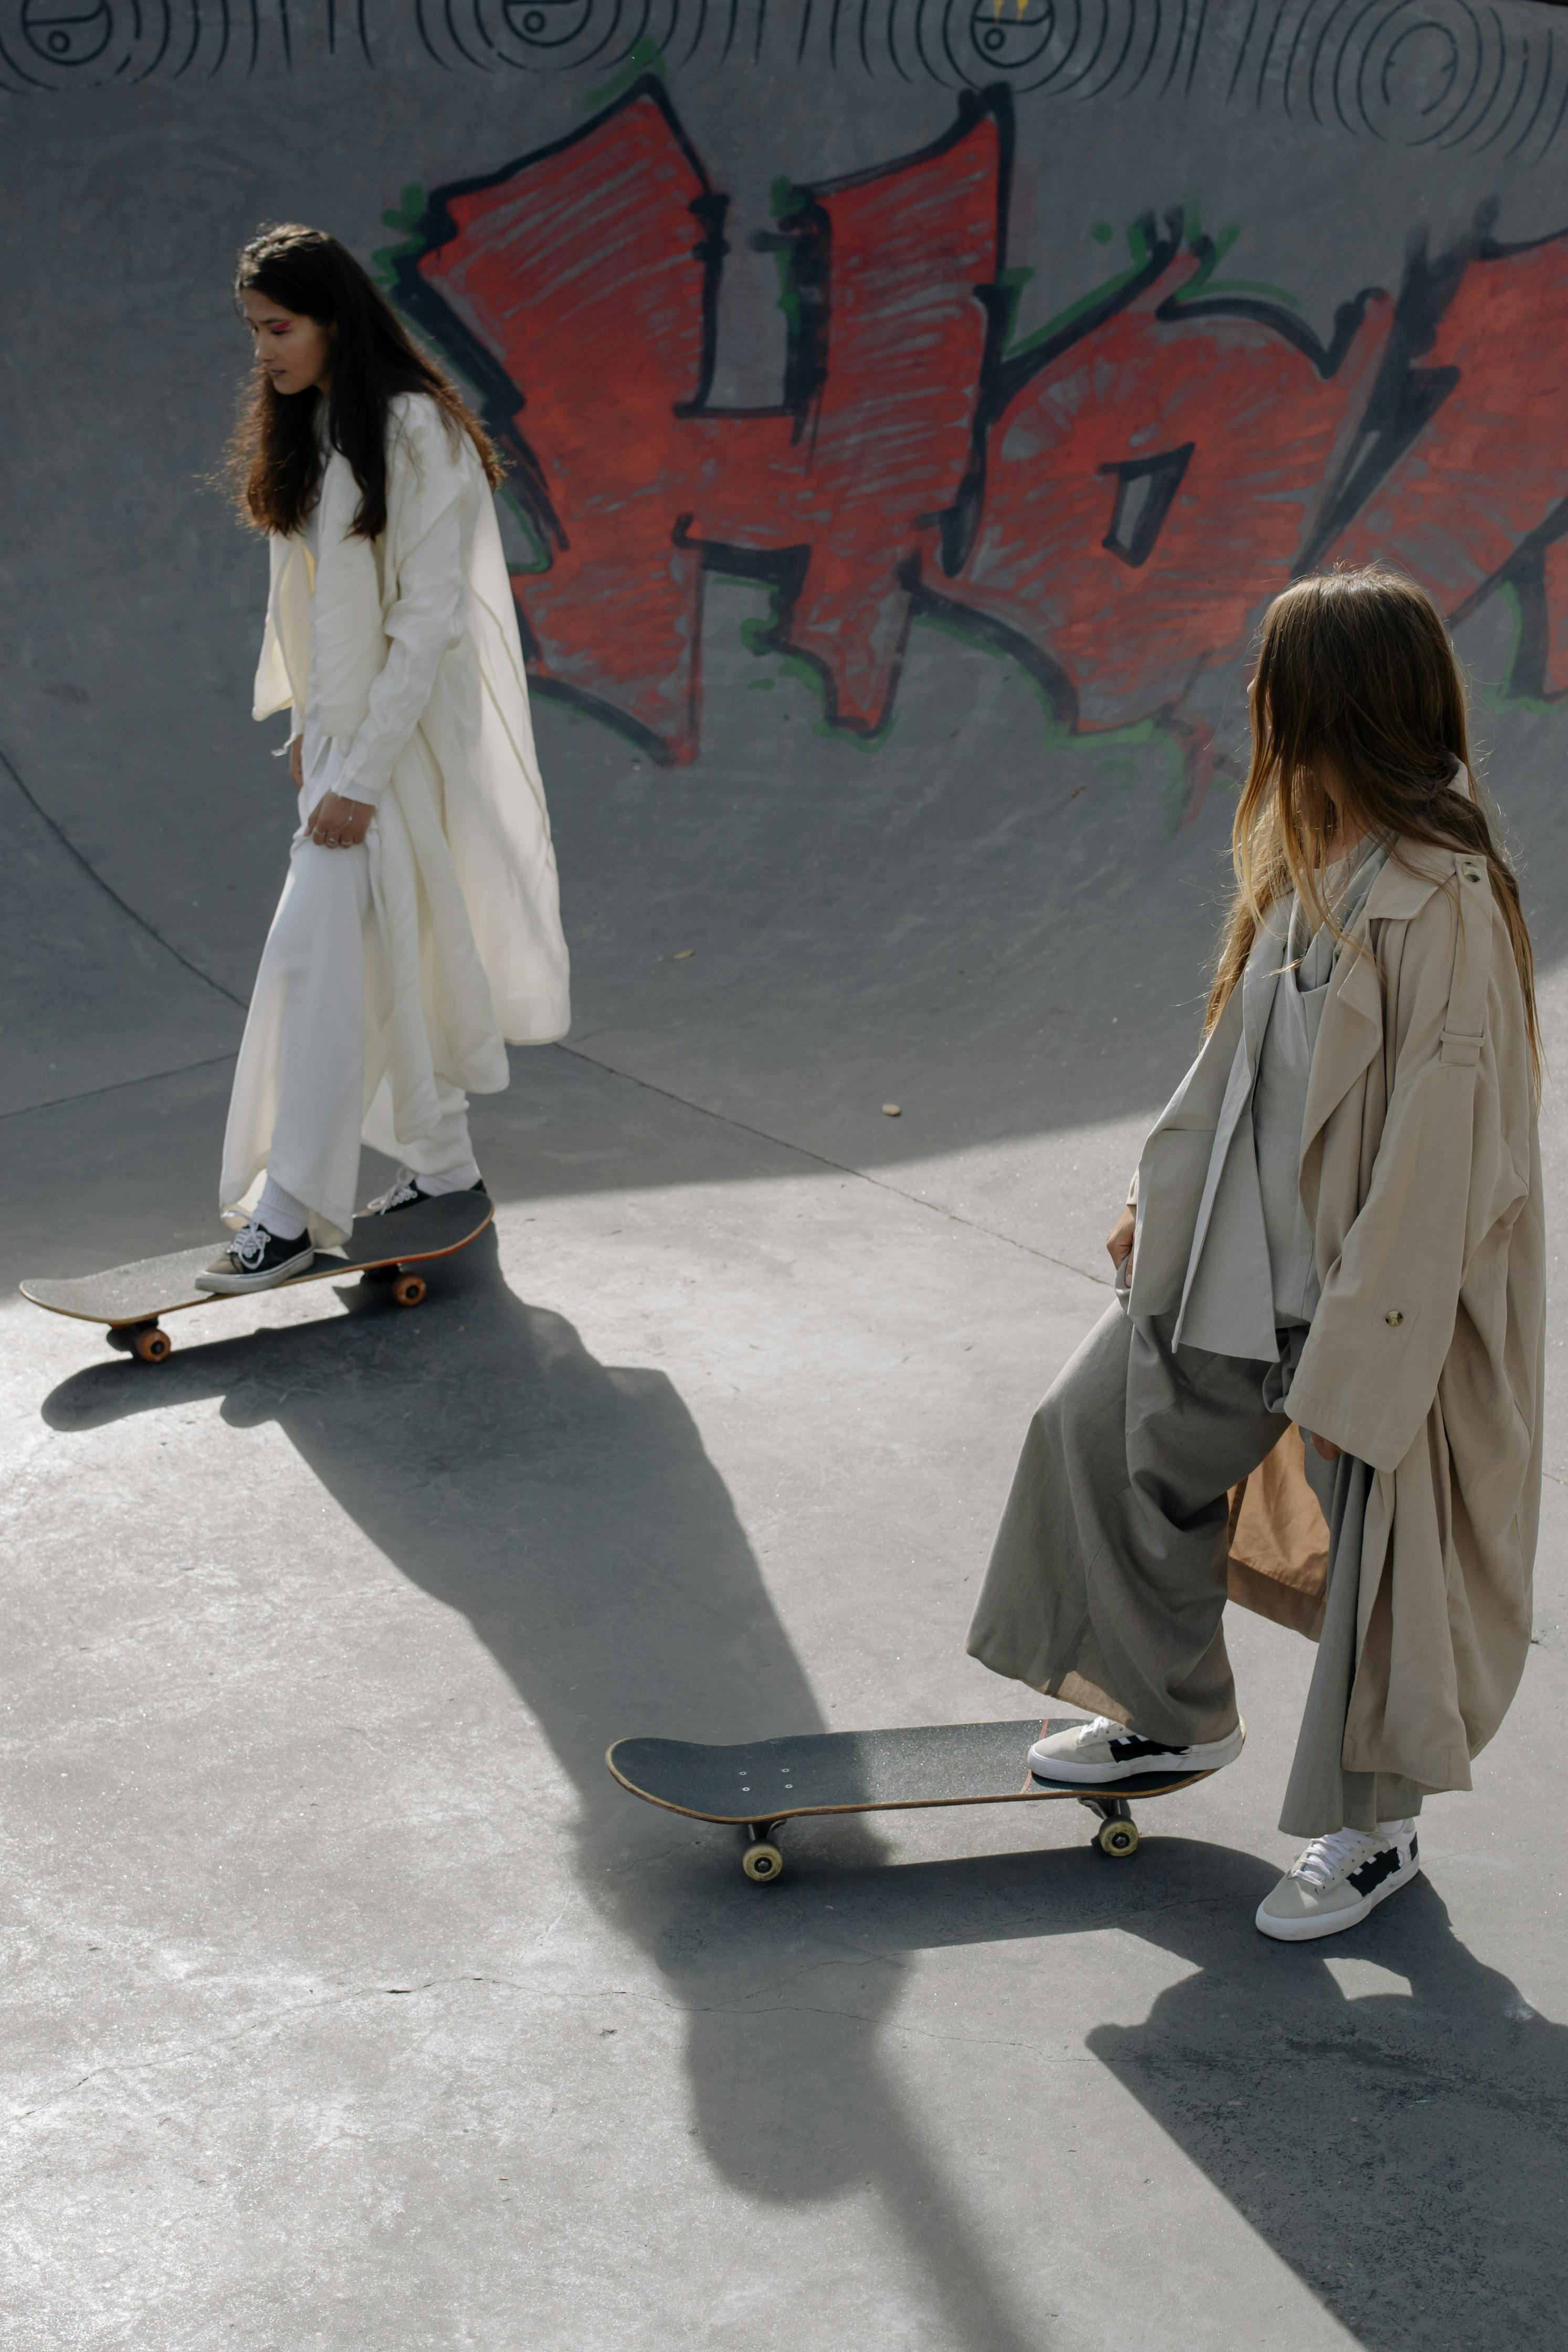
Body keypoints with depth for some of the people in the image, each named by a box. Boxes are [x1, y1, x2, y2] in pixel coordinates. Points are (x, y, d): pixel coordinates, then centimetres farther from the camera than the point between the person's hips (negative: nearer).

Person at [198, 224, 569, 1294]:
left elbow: (429, 618, -20)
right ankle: (444, 1164, 27)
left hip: (403, 727, -8)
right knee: (392, 956, 14)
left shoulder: (415, 433, -18)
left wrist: (361, 775, -22)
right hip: (342, 723, 8)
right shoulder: (305, 427, 8)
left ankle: (292, 1214, -7)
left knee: (321, 953, -11)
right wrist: (305, 723, 14)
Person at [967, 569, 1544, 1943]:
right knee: (1111, 1436, 17)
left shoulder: (1444, 908, -27)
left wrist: (1356, 1363, -22)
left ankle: (1374, 1829, 32)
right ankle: (1173, 1714, 39)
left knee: (1380, 1546, 8)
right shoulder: (1312, 862, 0)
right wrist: (1161, 1195, 19)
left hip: (1386, 1285, -9)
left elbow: (1436, 1156, -25)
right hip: (1247, 1250, 9)